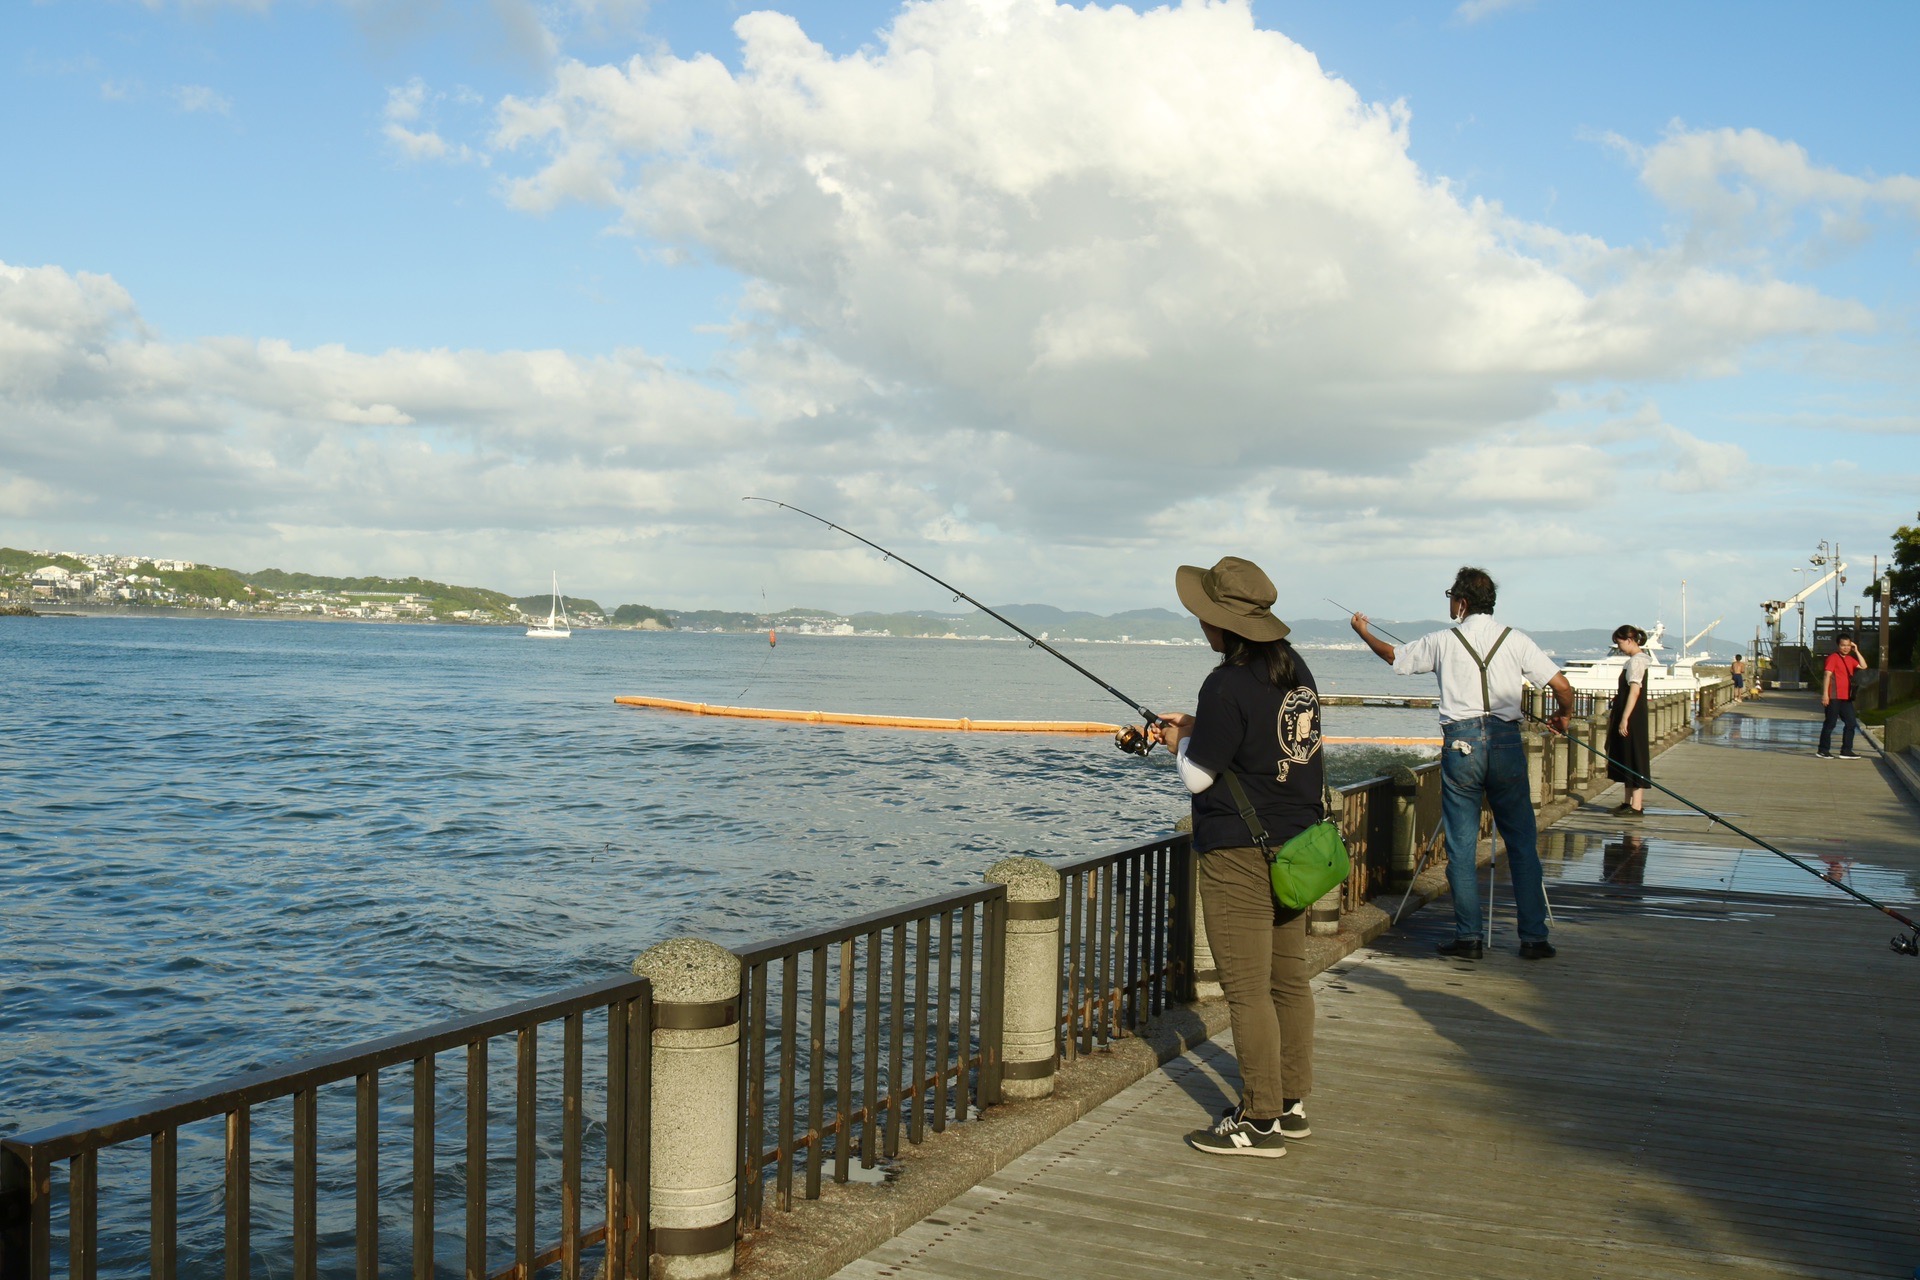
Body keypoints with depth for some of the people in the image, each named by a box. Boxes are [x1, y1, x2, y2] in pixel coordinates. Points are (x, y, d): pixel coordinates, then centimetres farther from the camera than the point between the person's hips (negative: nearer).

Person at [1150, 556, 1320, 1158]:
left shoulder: (1228, 685, -19)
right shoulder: (1295, 669, 7)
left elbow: (1198, 775, -13)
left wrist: (1182, 744, 7)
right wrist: (1196, 727, 18)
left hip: (1239, 854, -9)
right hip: (1295, 847, 9)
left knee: (1247, 989, -2)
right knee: (1289, 979, 14)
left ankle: (1260, 1120, 4)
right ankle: (1291, 1104, 23)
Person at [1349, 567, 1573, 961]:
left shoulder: (1442, 641, 3)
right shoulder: (1516, 640, 3)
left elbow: (1394, 656, 20)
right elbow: (1562, 687, -1)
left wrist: (1363, 631, 39)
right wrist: (1562, 716, 21)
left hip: (1461, 743, -1)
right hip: (1506, 741, 1)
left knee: (1461, 847, 5)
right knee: (1522, 843, 7)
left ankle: (1468, 937, 6)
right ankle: (1534, 937, 7)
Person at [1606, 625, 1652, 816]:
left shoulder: (1636, 661, -15)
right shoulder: (1638, 659, 15)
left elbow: (1634, 691, -22)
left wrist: (1624, 719, -23)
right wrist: (1614, 713, 21)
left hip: (1632, 717, -10)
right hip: (1631, 716, 10)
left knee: (1634, 759, -7)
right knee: (1626, 759, 13)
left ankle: (1637, 806, -6)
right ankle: (1628, 802, 19)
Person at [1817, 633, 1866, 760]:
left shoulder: (1850, 659, 16)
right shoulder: (1833, 657, -7)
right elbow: (1827, 675, -14)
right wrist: (1825, 694, -21)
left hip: (1846, 697, 8)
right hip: (1834, 697, -8)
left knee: (1851, 723, 7)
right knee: (1830, 724, -2)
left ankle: (1846, 751, 12)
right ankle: (1823, 750, 6)